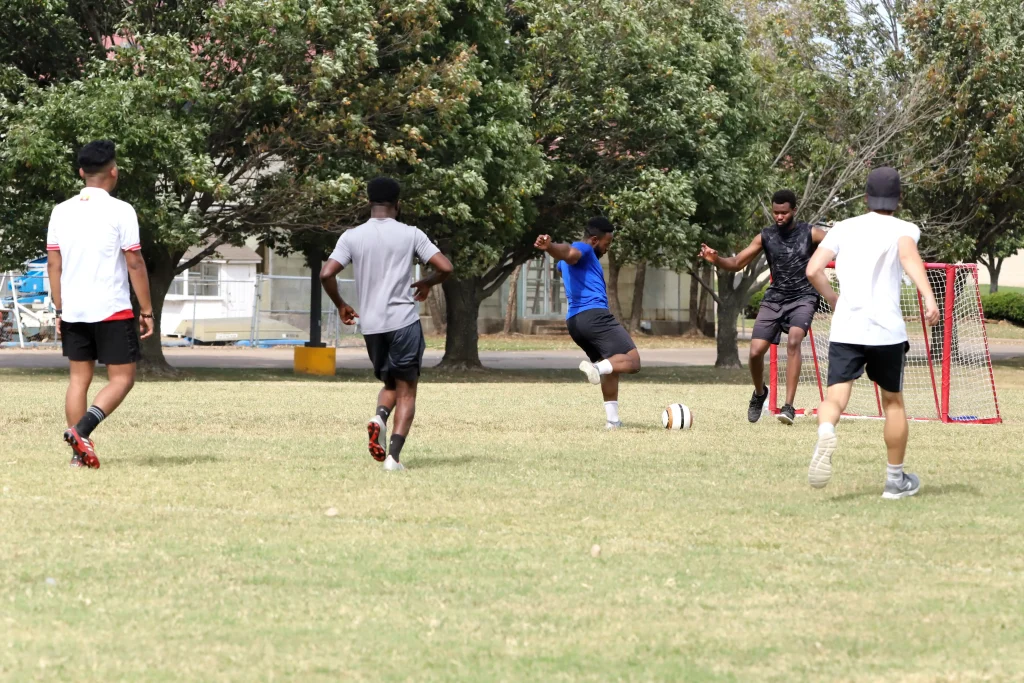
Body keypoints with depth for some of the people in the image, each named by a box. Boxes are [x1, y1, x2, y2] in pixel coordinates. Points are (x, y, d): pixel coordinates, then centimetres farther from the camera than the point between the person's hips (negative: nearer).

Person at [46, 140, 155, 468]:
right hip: (112, 310, -5)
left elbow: (53, 264, 7)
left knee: (79, 378, 11)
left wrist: (59, 309, 14)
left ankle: (79, 453, 5)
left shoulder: (61, 211, 6)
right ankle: (81, 429, -18)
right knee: (122, 378, 3)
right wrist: (147, 311, -3)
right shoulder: (120, 211, -9)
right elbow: (134, 263, -9)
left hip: (73, 311, 5)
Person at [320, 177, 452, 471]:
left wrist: (340, 305, 10)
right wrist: (426, 283, 18)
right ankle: (394, 455, -12)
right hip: (404, 320, -3)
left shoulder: (351, 237, 2)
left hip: (371, 325, 3)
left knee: (390, 383, 23)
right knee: (406, 390, 5)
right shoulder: (410, 234, -1)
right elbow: (445, 268, -3)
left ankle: (379, 417, -9)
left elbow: (326, 274, -6)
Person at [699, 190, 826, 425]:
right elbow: (736, 263, 4)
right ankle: (759, 393, 25)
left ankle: (789, 406, -28)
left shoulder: (809, 234, -5)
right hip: (775, 299, 3)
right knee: (755, 351, -9)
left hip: (803, 298, -3)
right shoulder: (766, 237, 2)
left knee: (793, 341, -29)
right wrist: (716, 260, -17)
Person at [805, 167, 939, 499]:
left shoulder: (844, 228, 13)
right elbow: (908, 255, -20)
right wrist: (929, 297, -31)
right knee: (893, 401, 16)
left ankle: (825, 433, -43)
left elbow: (813, 270, 4)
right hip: (886, 330, -1)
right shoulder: (902, 229, 3)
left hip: (845, 328, 1)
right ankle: (896, 479, 24)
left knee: (836, 396, -8)